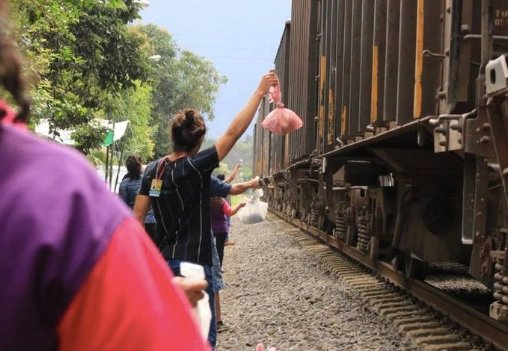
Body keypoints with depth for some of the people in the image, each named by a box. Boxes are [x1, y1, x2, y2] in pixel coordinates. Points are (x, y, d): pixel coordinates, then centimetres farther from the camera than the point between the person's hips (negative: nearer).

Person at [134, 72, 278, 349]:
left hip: (165, 262, 7)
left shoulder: (153, 170, 3)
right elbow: (233, 132, -16)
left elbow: (137, 216, 4)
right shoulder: (194, 168, -15)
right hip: (192, 264, -7)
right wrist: (259, 92, -10)